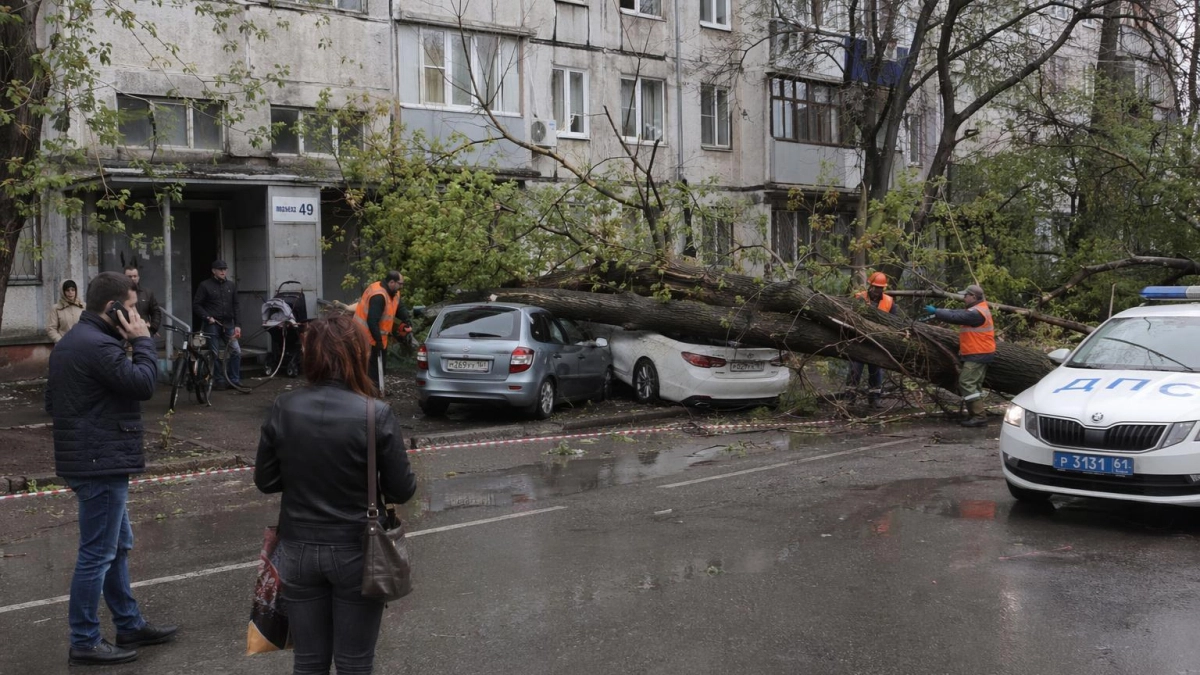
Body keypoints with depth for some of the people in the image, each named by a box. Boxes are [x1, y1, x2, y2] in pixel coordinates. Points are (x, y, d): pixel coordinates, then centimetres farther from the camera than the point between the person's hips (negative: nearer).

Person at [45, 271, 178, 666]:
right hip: (102, 462, -11)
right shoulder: (98, 345, -21)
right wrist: (142, 340, -11)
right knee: (98, 553, -2)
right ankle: (84, 643, 6)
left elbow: (52, 402, 21)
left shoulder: (71, 341, 15)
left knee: (118, 545, 19)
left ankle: (129, 625, 30)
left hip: (88, 458, 11)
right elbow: (143, 384, -21)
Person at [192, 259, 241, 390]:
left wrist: (236, 325, 3)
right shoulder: (205, 285, -1)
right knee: (216, 354, 1)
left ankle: (235, 380, 6)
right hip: (212, 324, -3)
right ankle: (220, 381, 10)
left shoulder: (232, 286, 11)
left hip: (228, 324, 3)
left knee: (236, 351, -4)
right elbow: (196, 305, -1)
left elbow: (235, 306, 11)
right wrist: (207, 317, -13)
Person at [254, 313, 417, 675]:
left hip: (298, 550, 3)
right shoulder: (376, 414, -18)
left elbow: (265, 481, 1)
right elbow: (402, 490, -11)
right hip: (356, 553, -3)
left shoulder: (282, 409, -8)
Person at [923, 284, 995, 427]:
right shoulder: (977, 310, 16)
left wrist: (935, 312, -13)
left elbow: (955, 317, -22)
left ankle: (979, 416, -14)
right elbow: (957, 313, 12)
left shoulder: (976, 313, -20)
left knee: (967, 383, -13)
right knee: (973, 384, 15)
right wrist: (936, 313, 4)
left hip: (977, 355, -11)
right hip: (979, 354, 11)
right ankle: (975, 414, 19)